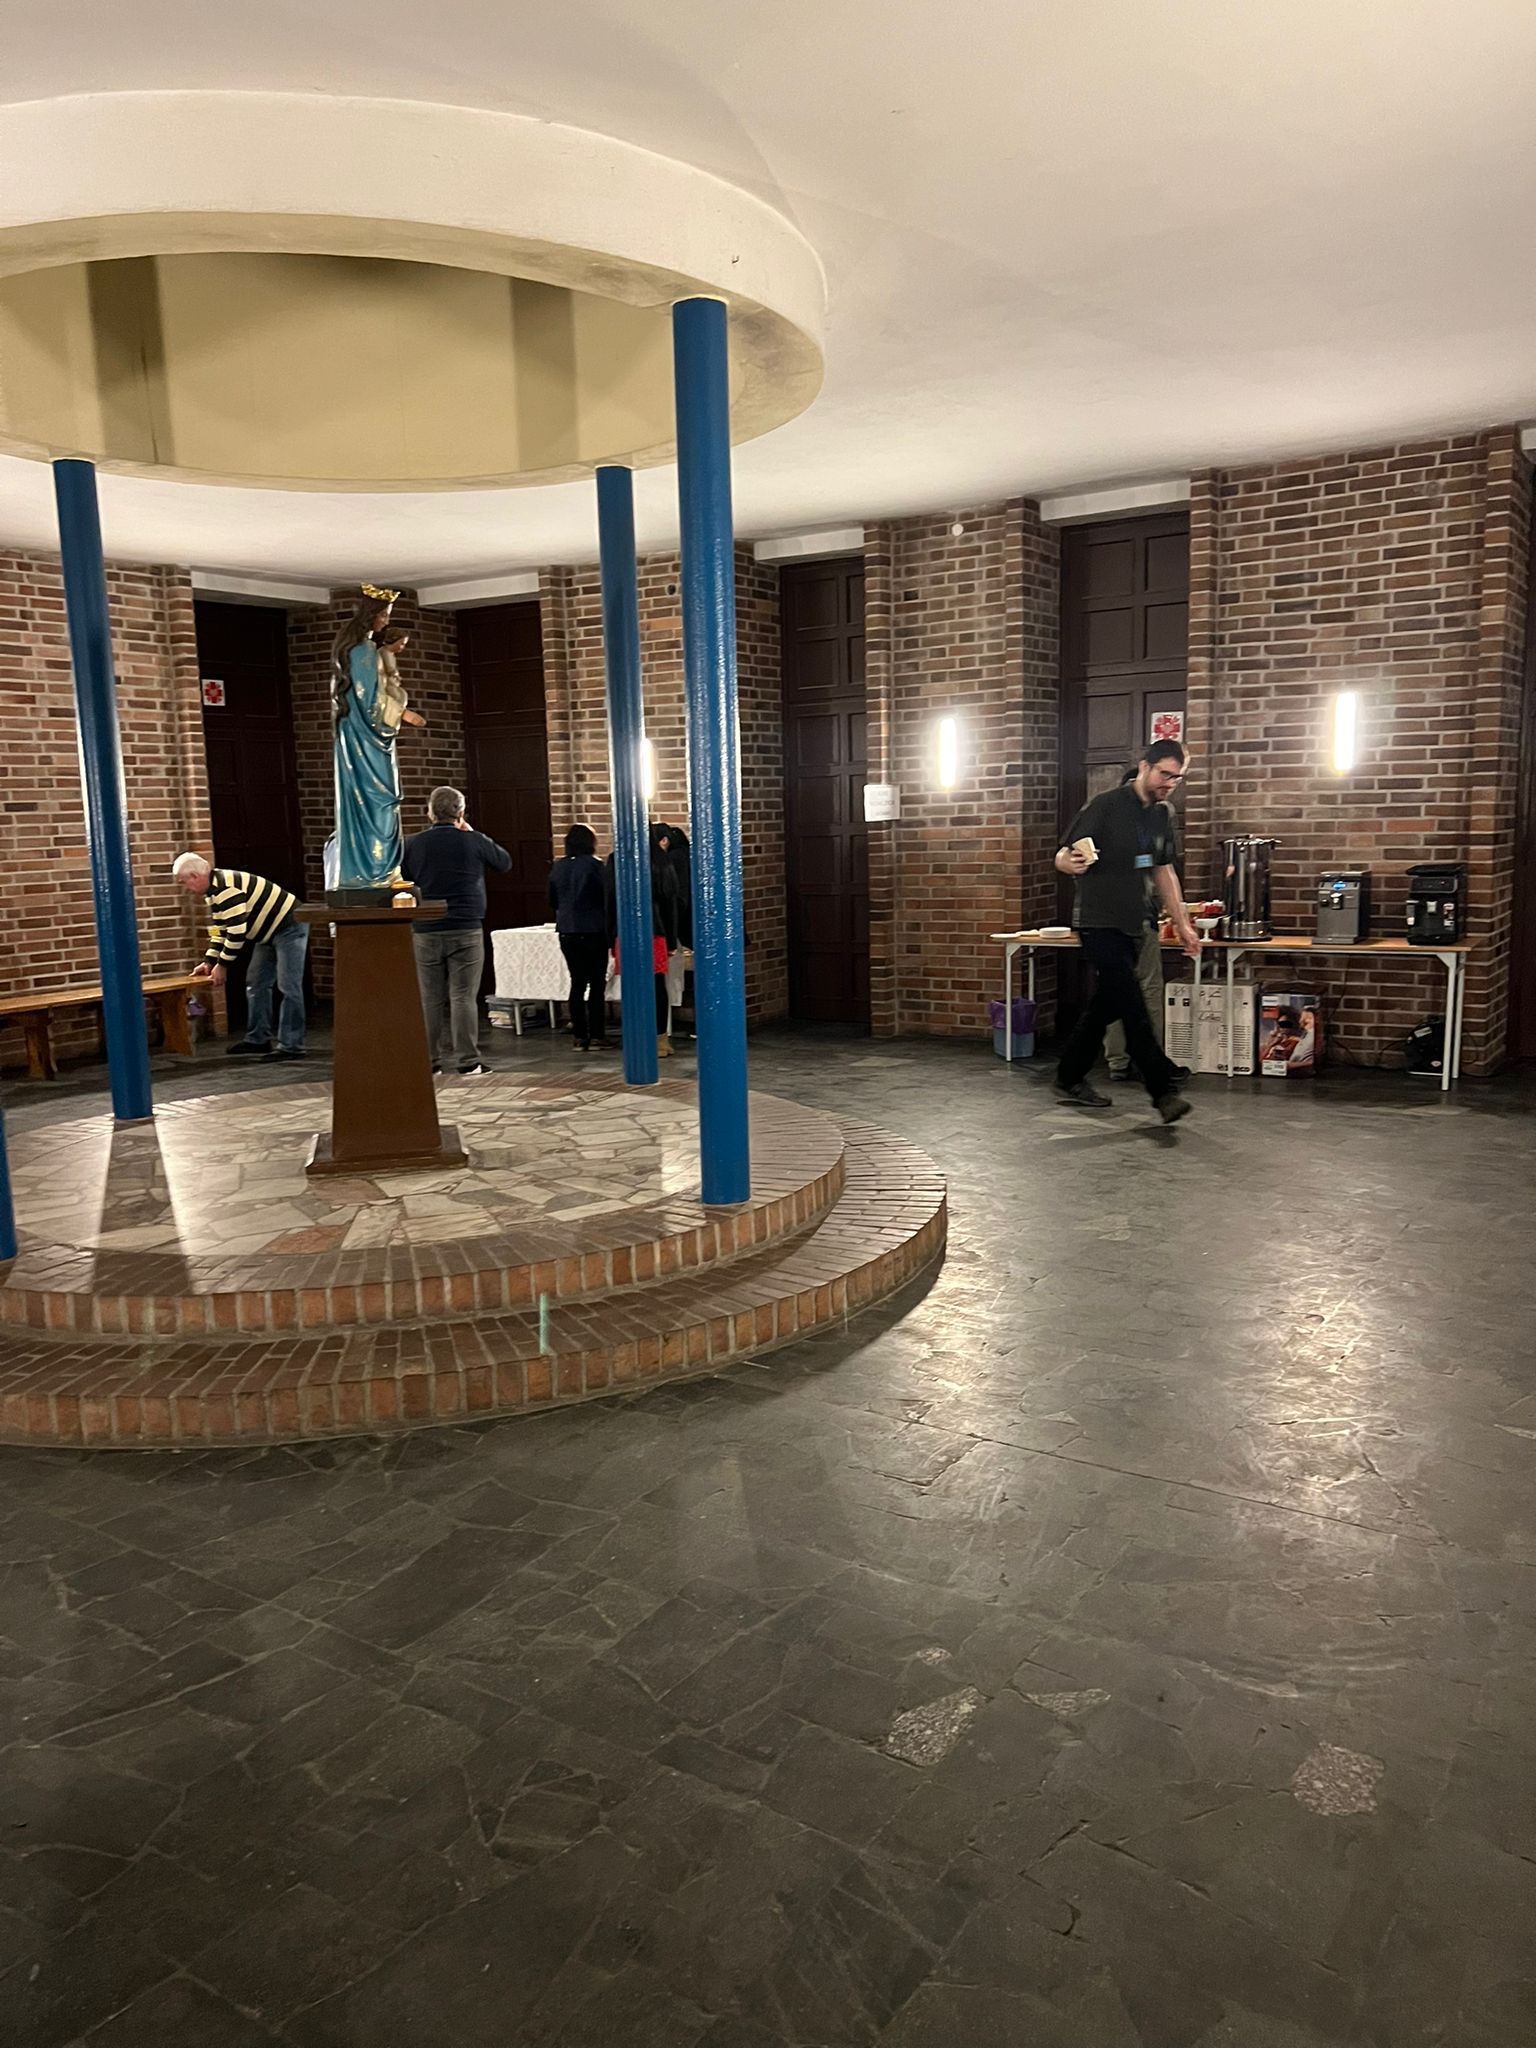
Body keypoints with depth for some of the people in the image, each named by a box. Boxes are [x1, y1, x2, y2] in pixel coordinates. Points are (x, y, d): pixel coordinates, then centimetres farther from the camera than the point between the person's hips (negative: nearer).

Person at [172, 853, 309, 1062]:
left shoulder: (226, 887, -25)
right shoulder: (212, 890, 9)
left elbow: (237, 931, -26)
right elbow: (218, 930, 15)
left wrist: (222, 965, -17)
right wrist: (208, 961, 7)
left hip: (289, 926, -11)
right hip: (270, 932, 11)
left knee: (288, 987, -12)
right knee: (256, 984, 12)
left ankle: (291, 1047, -12)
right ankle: (258, 1040, 18)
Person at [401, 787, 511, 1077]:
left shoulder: (413, 844, 0)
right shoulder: (475, 842, -5)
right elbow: (505, 862, 11)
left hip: (425, 932, 2)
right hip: (466, 930, -2)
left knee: (430, 998, 8)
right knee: (463, 997, -1)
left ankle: (430, 1060, 12)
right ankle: (468, 1060, -2)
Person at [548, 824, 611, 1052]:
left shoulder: (558, 868, 5)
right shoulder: (594, 865, -10)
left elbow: (552, 901, 14)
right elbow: (606, 898, -8)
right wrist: (610, 930, 3)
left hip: (567, 932, 5)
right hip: (593, 931, -5)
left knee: (577, 982, 9)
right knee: (597, 983, 2)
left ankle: (580, 1037, 8)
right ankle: (596, 1035, 0)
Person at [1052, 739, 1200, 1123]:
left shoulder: (1160, 815, 12)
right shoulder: (1106, 806, -11)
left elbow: (1164, 872, 20)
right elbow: (1062, 858, -11)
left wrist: (1182, 923, 16)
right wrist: (1073, 863, -35)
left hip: (1132, 927, 8)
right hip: (1099, 924, -8)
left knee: (1105, 1006, 12)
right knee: (1134, 1011, -13)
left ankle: (1070, 1080, 24)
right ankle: (1164, 1091, -13)